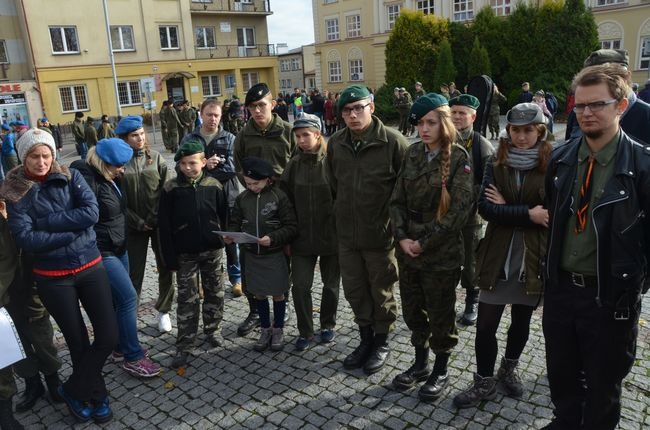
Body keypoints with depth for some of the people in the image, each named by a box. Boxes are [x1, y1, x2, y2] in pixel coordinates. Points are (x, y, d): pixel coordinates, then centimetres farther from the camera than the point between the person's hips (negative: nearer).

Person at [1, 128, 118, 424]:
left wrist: (46, 222, -17)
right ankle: (97, 395, 34)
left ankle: (72, 390, 26)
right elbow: (25, 239, -17)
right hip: (52, 278, -1)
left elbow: (92, 212, -16)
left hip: (90, 267, 2)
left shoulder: (71, 177, -1)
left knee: (108, 337, 1)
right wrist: (72, 232, -18)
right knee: (78, 343, 10)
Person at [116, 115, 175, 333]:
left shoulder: (155, 157, 3)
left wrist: (155, 217, -11)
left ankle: (163, 311, 24)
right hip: (134, 226, -1)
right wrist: (137, 221, -11)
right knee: (134, 273, 3)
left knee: (165, 269, 7)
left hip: (160, 223, 2)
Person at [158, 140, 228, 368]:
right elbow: (164, 225, -5)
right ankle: (184, 346, 14)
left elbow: (225, 218, 3)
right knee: (187, 299, 5)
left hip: (212, 251, 2)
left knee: (215, 293, 14)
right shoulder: (171, 189, -7)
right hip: (185, 254, -1)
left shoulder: (214, 186, -3)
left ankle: (212, 330, 35)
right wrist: (169, 256, -7)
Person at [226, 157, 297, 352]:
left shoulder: (279, 197, -13)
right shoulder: (242, 198, 0)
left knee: (277, 293, 10)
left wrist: (272, 238, -26)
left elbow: (291, 226, -14)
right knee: (259, 293, 14)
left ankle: (278, 330, 29)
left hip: (275, 254, -4)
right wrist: (230, 234, -13)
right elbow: (235, 222, 8)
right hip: (252, 254, 4)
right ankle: (265, 330, 31)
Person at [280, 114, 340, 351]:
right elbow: (286, 200, 4)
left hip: (330, 236, -2)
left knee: (331, 284, 14)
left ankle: (328, 325, 37)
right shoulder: (294, 164, 0)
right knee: (300, 286, 2)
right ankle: (305, 331, 23)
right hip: (302, 237, 2)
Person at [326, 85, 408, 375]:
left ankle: (382, 342, 34)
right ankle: (365, 338, 38)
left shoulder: (393, 142, -14)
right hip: (346, 234, 5)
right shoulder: (336, 143, 2)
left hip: (380, 234, -5)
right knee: (354, 290, 17)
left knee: (381, 291, 13)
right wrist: (339, 217, 13)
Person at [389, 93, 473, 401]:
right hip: (408, 250, 5)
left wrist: (425, 243, -16)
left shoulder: (458, 158, -10)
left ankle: (440, 371, 32)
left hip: (442, 254, -5)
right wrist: (402, 237, -8)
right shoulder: (413, 153, 5)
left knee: (440, 315, 11)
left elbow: (459, 209, -16)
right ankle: (420, 364, 39)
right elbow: (398, 199, 5)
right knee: (413, 310, 17)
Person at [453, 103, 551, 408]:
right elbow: (485, 208, -10)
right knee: (485, 325, 3)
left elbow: (551, 213, -13)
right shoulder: (497, 164, 1)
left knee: (521, 321, 17)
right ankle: (484, 383, 22)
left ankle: (509, 369, 41)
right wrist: (527, 214, -19)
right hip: (498, 256, 1)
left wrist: (506, 209, -13)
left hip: (533, 258, -1)